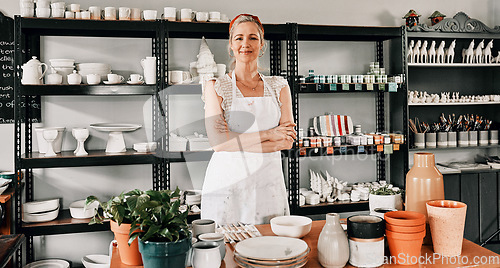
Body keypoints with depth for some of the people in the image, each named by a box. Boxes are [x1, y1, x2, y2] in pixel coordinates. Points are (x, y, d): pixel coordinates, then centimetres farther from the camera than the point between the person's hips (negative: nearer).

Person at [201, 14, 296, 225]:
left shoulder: (278, 86, 8)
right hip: (226, 182, -2)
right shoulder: (216, 87, 1)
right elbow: (218, 142, -10)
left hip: (268, 183, 2)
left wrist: (236, 140, -12)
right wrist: (268, 135, -11)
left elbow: (287, 142, -2)